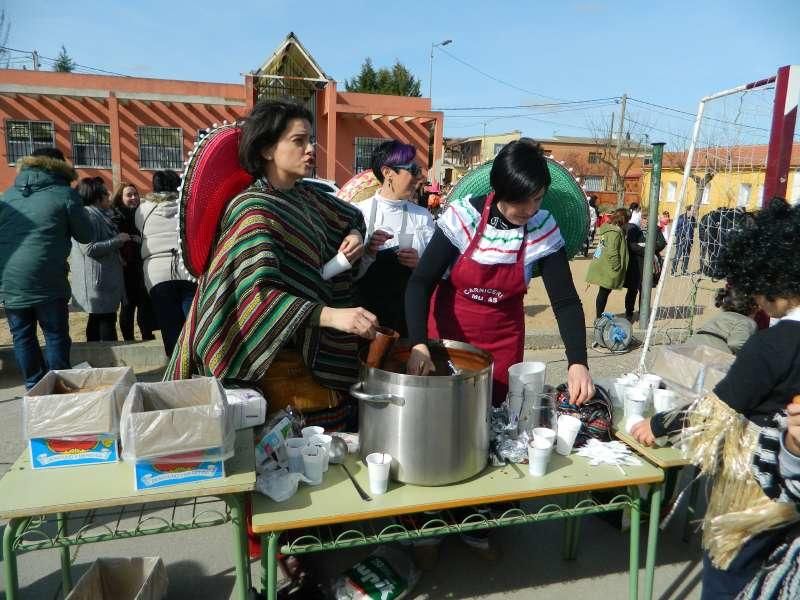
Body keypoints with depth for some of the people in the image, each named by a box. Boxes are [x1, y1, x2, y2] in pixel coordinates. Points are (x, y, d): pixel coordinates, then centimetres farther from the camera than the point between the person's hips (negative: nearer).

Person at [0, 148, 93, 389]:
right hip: (47, 280, -4)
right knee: (56, 335, 7)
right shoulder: (64, 193, -2)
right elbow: (85, 235, 4)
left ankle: (35, 387, 22)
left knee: (22, 336, 14)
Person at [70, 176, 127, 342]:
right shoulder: (88, 215, -15)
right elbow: (89, 248, -23)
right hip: (98, 280, -11)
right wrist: (117, 240, -17)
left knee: (98, 321, 14)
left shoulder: (100, 215, 18)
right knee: (106, 320, -9)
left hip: (105, 278, 11)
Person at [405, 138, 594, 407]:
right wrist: (418, 343, -32)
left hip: (503, 341, 2)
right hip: (446, 332, -1)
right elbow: (420, 282, -17)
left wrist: (578, 362, -23)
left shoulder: (544, 228, -12)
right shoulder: (463, 215, -18)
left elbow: (565, 301, -9)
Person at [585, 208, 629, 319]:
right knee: (604, 293, -1)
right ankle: (599, 318, 6)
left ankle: (599, 318, 23)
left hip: (603, 268, 9)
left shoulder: (608, 228, 11)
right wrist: (617, 269, -16)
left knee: (603, 293, 15)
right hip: (608, 270, -9)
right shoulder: (615, 232, -18)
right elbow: (612, 253, -22)